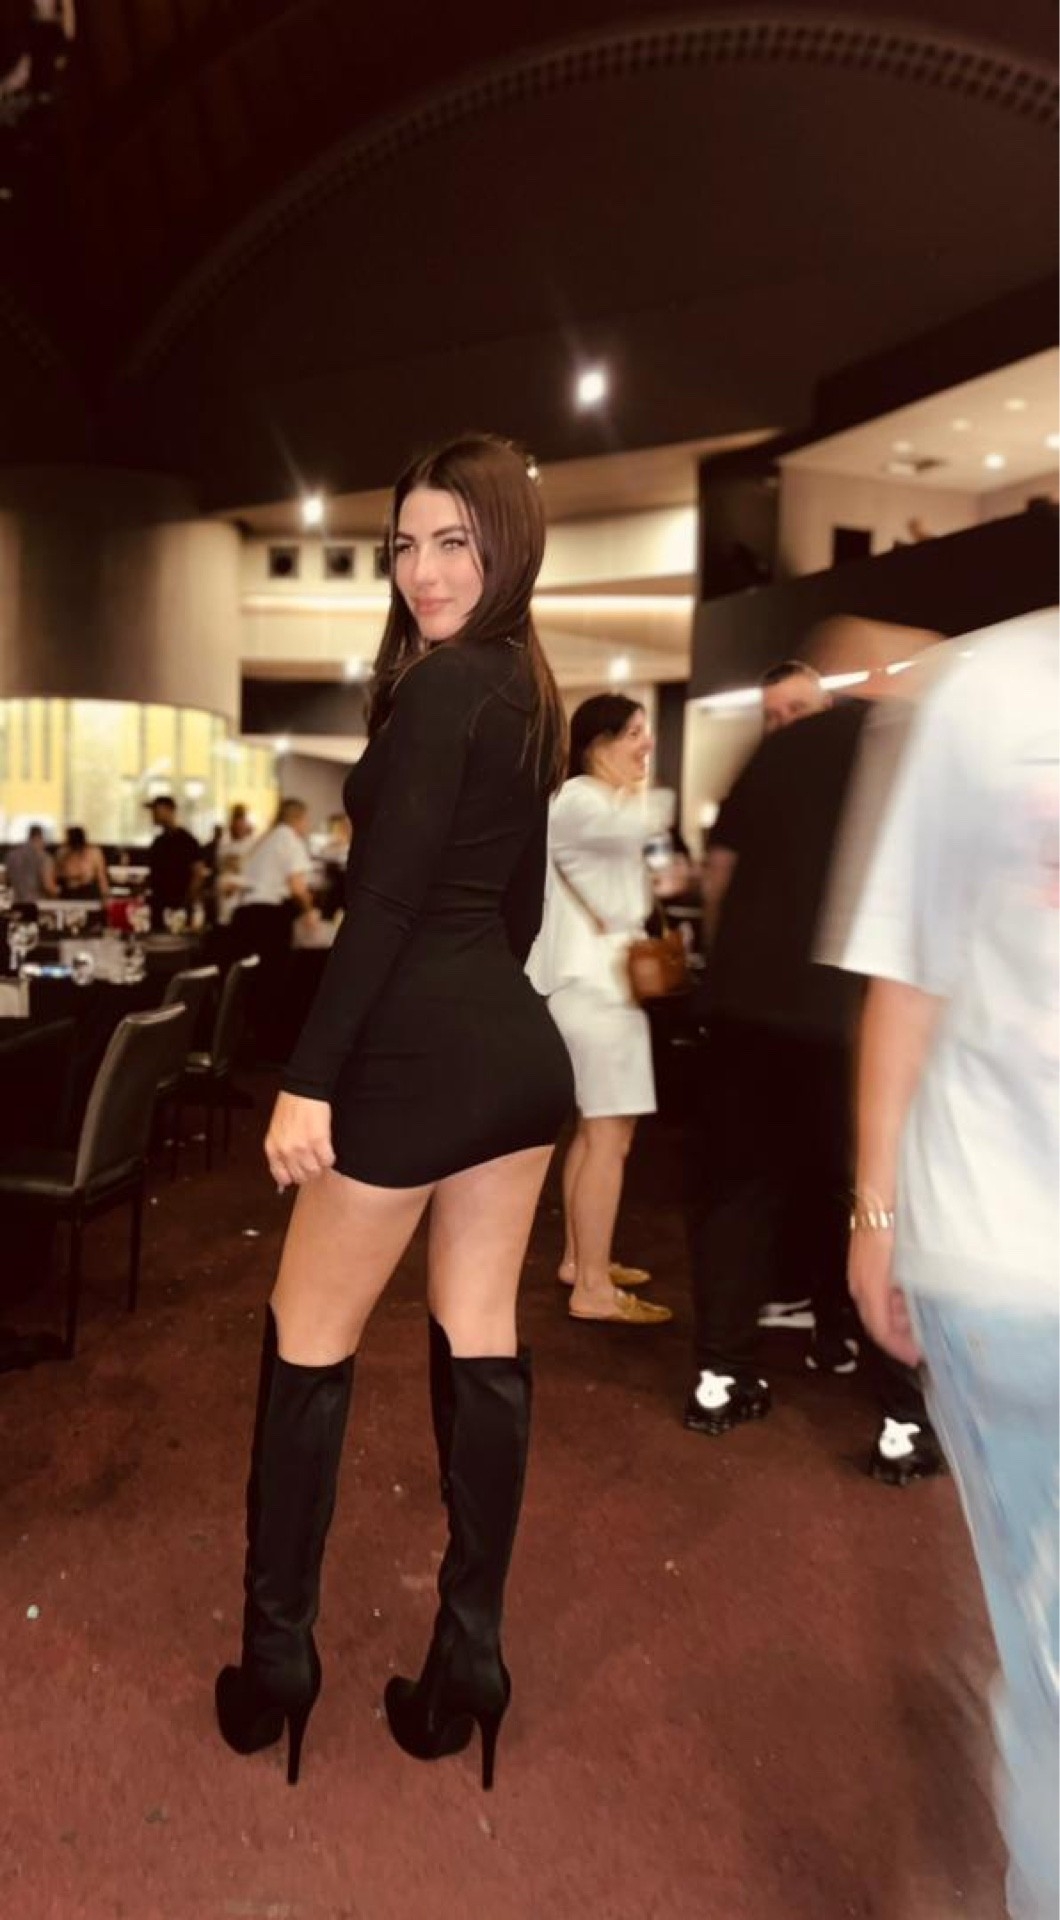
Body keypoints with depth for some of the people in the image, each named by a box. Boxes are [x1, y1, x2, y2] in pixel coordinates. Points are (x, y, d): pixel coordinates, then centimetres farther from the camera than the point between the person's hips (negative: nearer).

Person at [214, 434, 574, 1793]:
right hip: (520, 1047, 9)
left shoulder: (440, 686, -12)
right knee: (482, 1346, 12)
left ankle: (276, 1655, 23)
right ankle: (470, 1656, 25)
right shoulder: (528, 687, 15)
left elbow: (388, 896, -19)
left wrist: (307, 1079, -17)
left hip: (422, 1052, -9)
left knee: (307, 1342, 8)